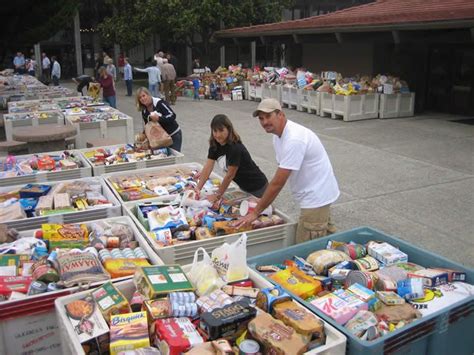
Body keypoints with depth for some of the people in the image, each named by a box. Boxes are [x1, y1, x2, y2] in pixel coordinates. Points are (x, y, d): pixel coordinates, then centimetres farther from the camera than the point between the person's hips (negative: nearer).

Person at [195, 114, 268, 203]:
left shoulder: (235, 148, -29)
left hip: (257, 188, -7)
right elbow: (207, 168, -11)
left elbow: (230, 175, -25)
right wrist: (198, 188, -22)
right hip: (243, 187, 8)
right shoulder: (214, 145, -5)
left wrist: (218, 196, -20)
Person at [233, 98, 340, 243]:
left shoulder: (294, 139, -27)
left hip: (316, 197, -10)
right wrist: (264, 202, 5)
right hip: (316, 195, 10)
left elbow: (278, 182, -26)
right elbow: (279, 177, 10)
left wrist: (255, 212, -19)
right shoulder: (278, 136, 5)